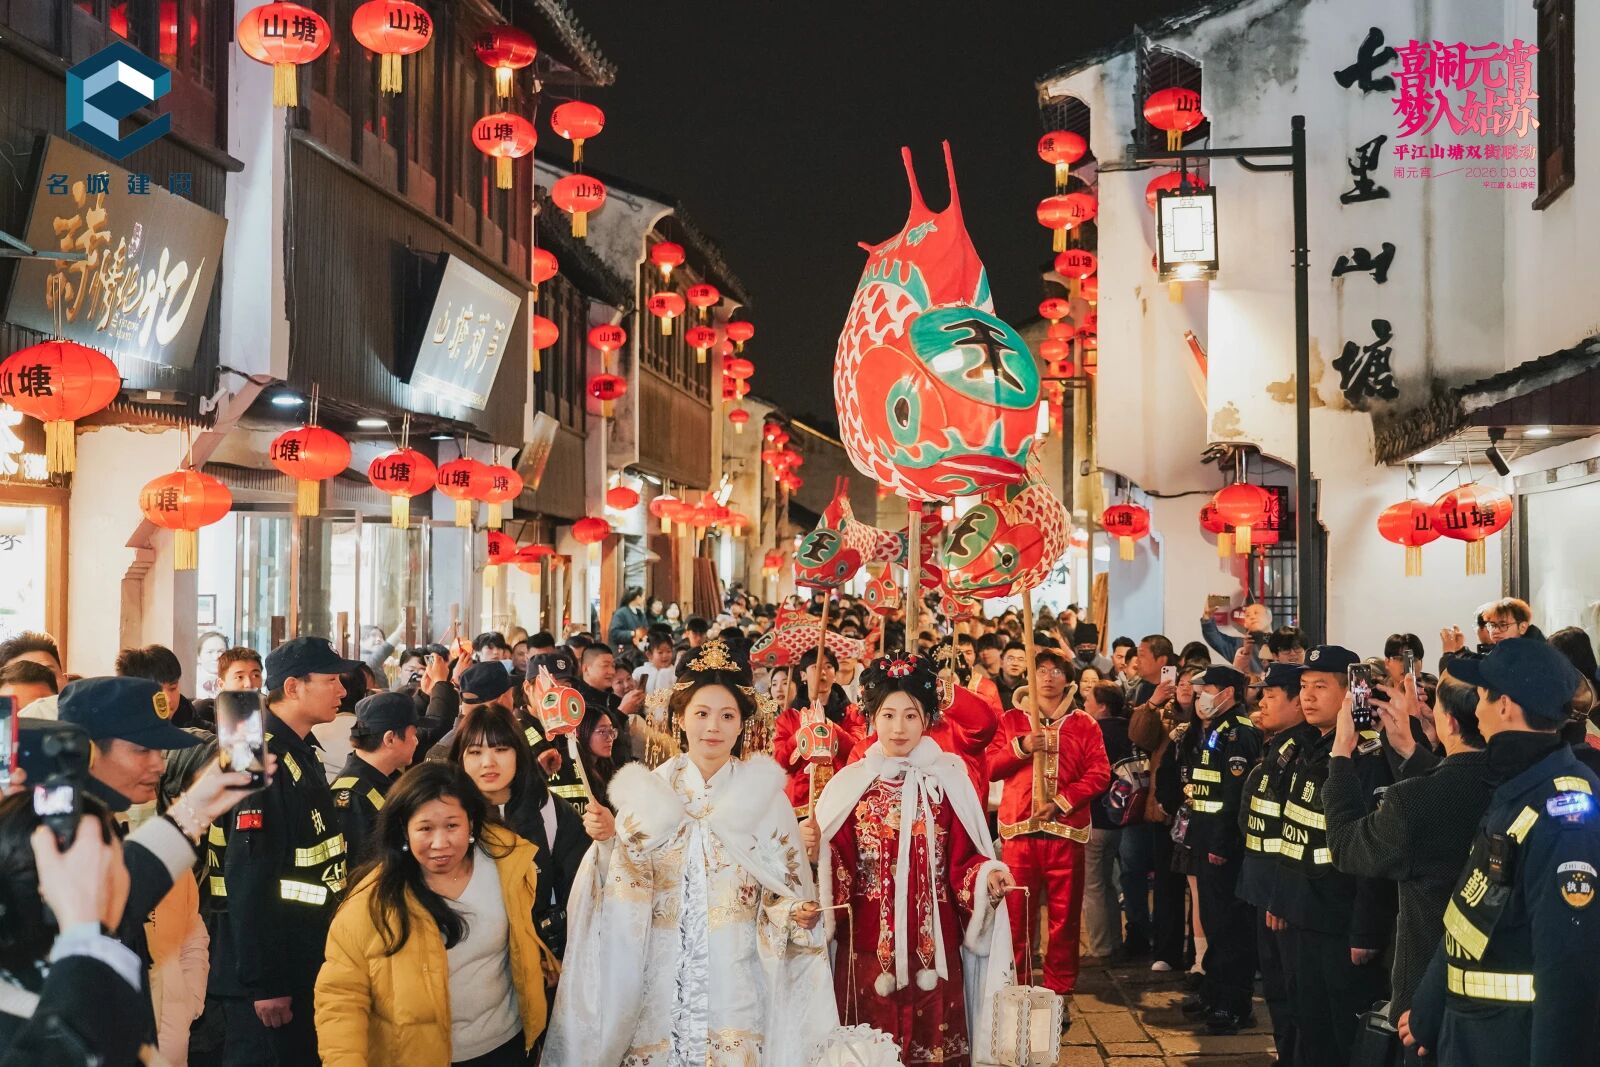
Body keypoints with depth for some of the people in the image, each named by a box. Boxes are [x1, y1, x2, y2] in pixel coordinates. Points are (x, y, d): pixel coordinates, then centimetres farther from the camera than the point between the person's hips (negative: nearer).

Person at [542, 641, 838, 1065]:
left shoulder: (765, 793, -2)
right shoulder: (650, 790, 0)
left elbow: (783, 887, 2)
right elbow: (629, 888, 3)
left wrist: (796, 914, -18)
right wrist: (608, 840, -14)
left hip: (735, 973, -1)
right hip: (664, 971, 1)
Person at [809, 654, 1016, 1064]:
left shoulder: (948, 782, 1)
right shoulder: (849, 784, 1)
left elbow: (962, 862, -1)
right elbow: (841, 869, -2)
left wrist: (988, 877, -20)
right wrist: (815, 851, -21)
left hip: (932, 943, 0)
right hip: (868, 944, 0)